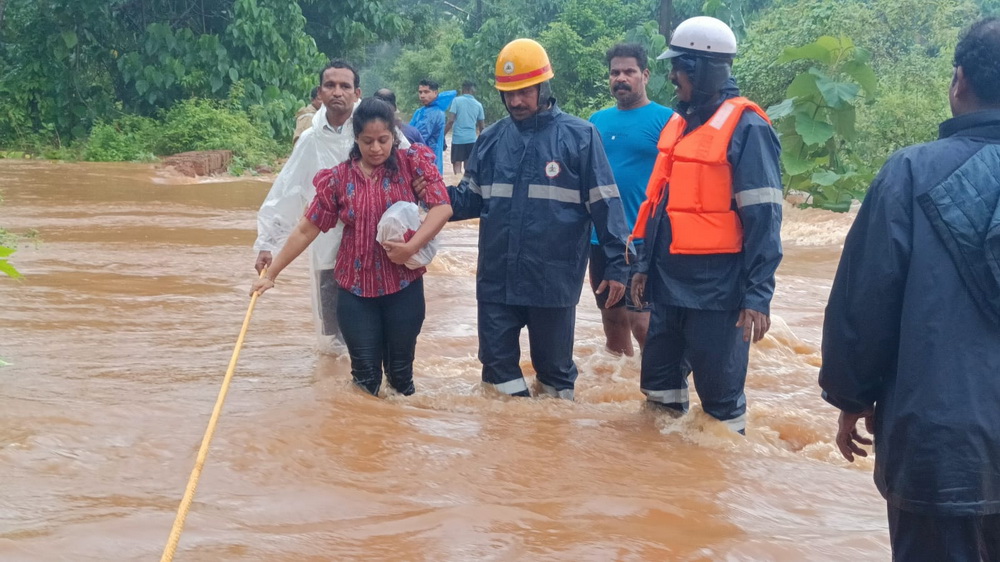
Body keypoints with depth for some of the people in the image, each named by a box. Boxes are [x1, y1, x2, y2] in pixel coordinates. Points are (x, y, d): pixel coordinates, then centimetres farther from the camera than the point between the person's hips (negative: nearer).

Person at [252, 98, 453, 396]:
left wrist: (412, 247, -25)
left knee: (400, 372, 12)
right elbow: (306, 229, 1)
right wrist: (271, 274, 2)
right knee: (365, 375, 4)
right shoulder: (339, 178, -2)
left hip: (405, 286, -1)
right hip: (356, 288, 1)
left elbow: (442, 207, -14)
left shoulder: (413, 162, -5)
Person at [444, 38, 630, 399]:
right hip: (495, 281, 3)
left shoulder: (579, 136, -6)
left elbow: (605, 205, -5)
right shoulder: (491, 139, 6)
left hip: (553, 283, -3)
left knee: (555, 369, 13)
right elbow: (470, 200, 12)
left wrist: (617, 264, -9)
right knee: (498, 368, 10)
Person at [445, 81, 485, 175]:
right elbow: (482, 126, 11)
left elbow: (450, 121, -10)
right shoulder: (478, 105, 8)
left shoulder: (457, 100, -2)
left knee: (457, 165, -1)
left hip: (458, 138, -3)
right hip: (472, 139, 3)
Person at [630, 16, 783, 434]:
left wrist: (758, 295, -19)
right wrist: (645, 265, 19)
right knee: (658, 384, 16)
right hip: (669, 282, 8)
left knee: (719, 392, 2)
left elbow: (763, 218, -15)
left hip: (716, 287, -8)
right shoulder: (680, 122, 11)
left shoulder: (745, 127, -13)